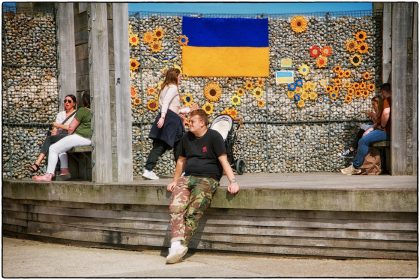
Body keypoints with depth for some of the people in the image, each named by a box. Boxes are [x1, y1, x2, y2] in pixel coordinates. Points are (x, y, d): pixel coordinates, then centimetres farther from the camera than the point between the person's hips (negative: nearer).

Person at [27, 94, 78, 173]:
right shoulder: (60, 114, 25)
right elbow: (55, 128, 15)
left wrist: (59, 125, -6)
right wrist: (54, 132, -8)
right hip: (59, 137, 5)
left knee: (49, 139, -30)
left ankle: (37, 164, -39)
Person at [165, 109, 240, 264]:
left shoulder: (213, 137, -2)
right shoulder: (187, 138, 17)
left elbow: (223, 160, -8)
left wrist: (232, 181, -18)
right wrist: (174, 181, 30)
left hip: (208, 179, -5)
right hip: (187, 177, 5)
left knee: (193, 212, -25)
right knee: (176, 207, -23)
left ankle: (182, 245, -26)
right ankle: (177, 243, -35)